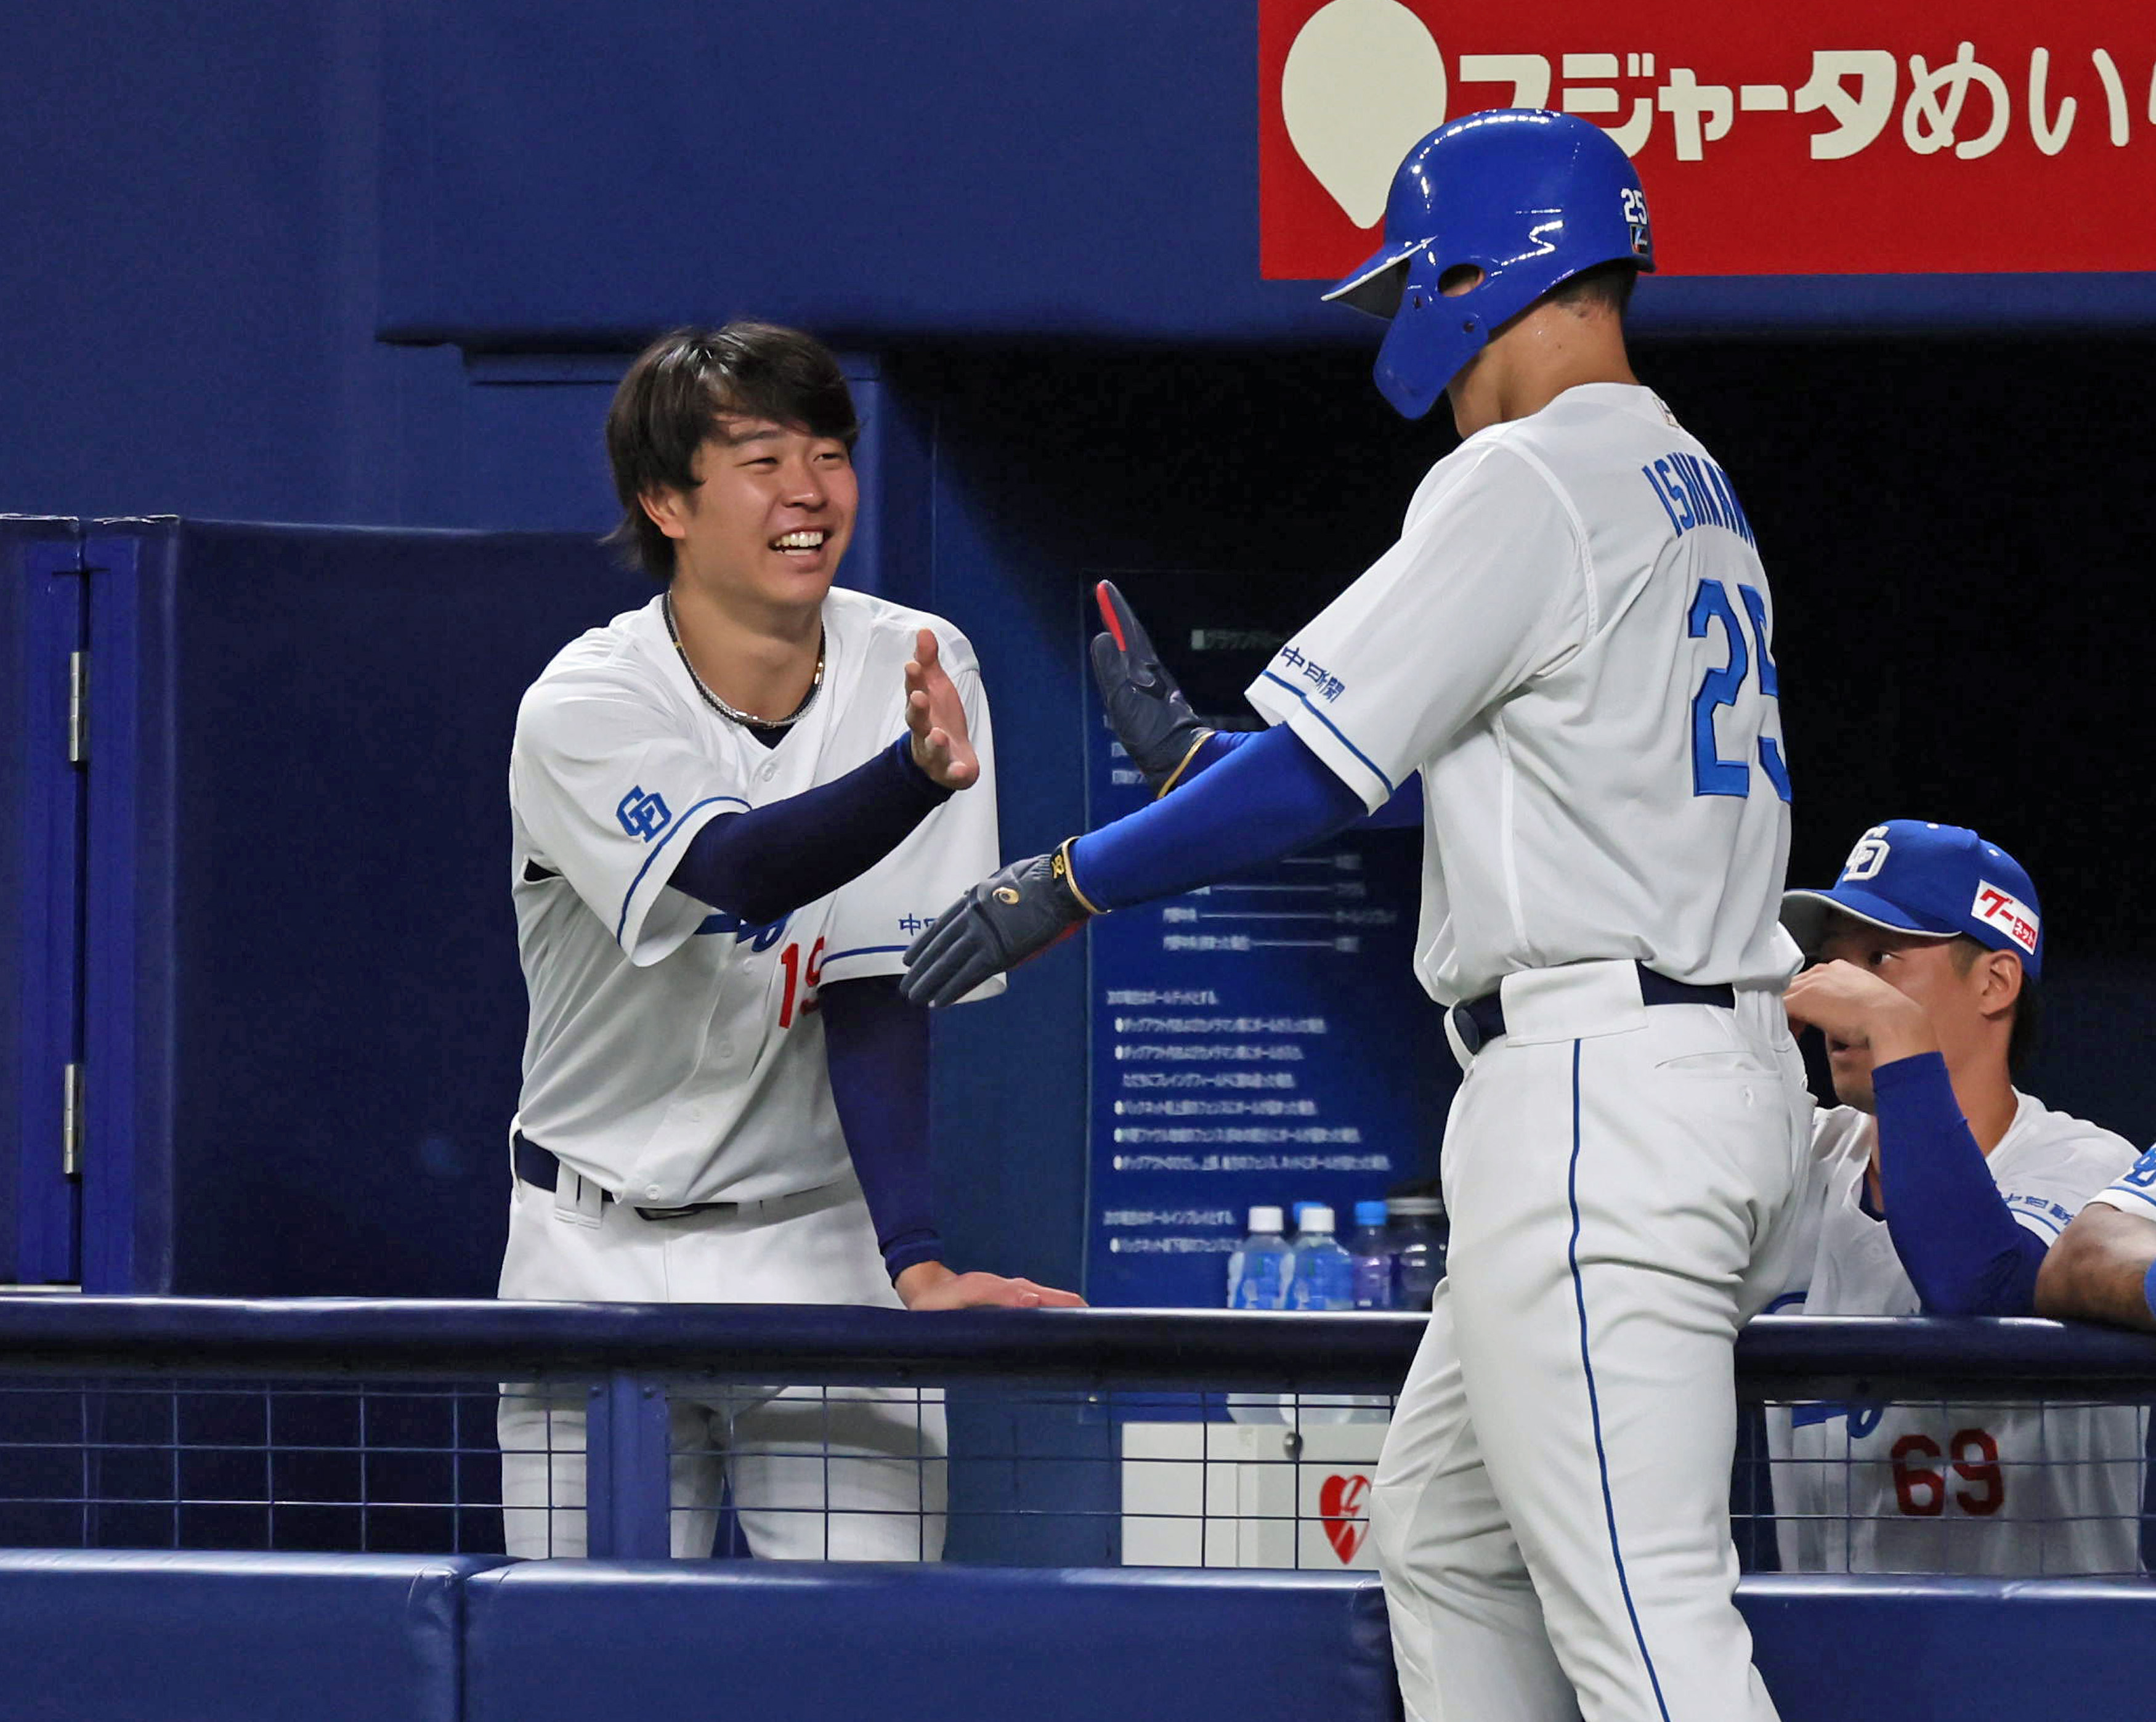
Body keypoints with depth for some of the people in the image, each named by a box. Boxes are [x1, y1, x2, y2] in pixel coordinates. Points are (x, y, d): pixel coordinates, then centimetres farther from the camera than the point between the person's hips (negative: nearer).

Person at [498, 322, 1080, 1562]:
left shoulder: (918, 669, -6)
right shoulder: (586, 710, -12)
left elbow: (878, 995, -11)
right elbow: (737, 870, -32)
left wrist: (915, 1260, -24)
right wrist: (921, 770, -51)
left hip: (827, 1238, 1)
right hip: (606, 1254, -1)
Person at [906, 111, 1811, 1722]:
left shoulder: (1525, 483, -11)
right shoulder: (1690, 488, 20)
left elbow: (1314, 779, -12)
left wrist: (1065, 884, 1)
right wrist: (1192, 753, 25)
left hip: (1596, 1089, -10)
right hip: (1728, 1081, 10)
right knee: (1441, 1530, 20)